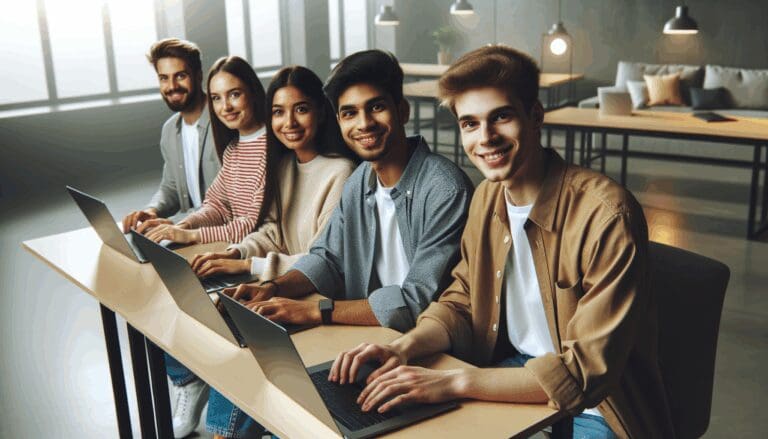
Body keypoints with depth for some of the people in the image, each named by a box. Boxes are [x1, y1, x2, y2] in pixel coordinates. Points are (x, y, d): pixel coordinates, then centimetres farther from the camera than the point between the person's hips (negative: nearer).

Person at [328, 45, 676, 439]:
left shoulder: (606, 214, -24)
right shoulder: (487, 197, 0)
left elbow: (587, 371, -24)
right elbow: (461, 303, 8)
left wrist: (454, 382, -30)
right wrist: (403, 349, -13)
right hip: (517, 375, 6)